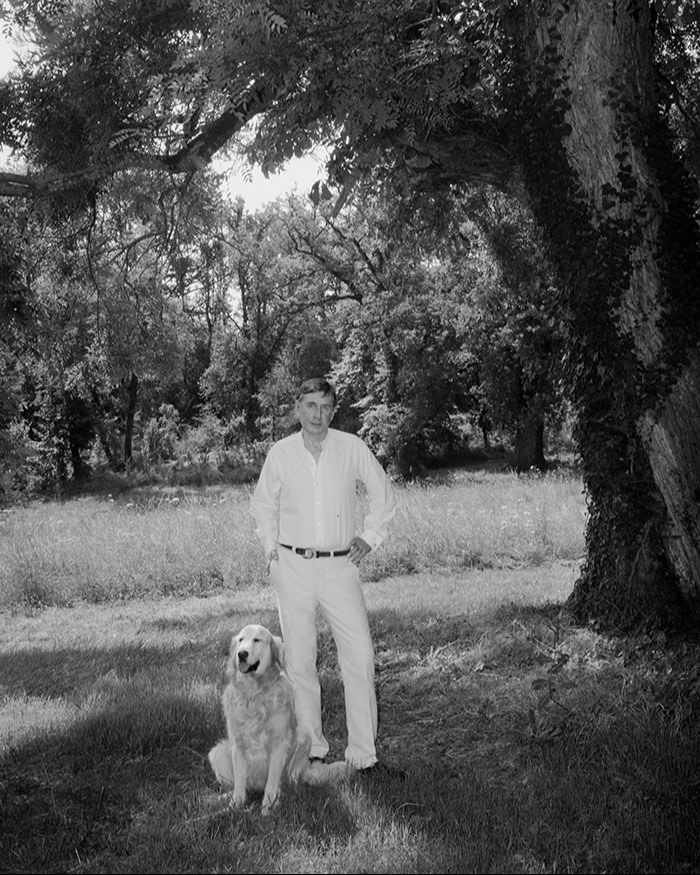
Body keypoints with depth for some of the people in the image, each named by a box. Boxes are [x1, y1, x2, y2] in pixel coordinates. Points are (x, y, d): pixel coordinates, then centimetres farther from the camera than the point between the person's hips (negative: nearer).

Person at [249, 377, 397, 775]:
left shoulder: (352, 448, -1)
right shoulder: (281, 452, 2)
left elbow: (384, 493, 12)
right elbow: (263, 504, 17)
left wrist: (370, 537, 5)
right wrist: (271, 547, 7)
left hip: (340, 565, -1)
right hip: (292, 567, 1)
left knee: (360, 658, -6)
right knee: (300, 661, 5)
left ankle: (364, 753, 4)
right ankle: (311, 748, 19)